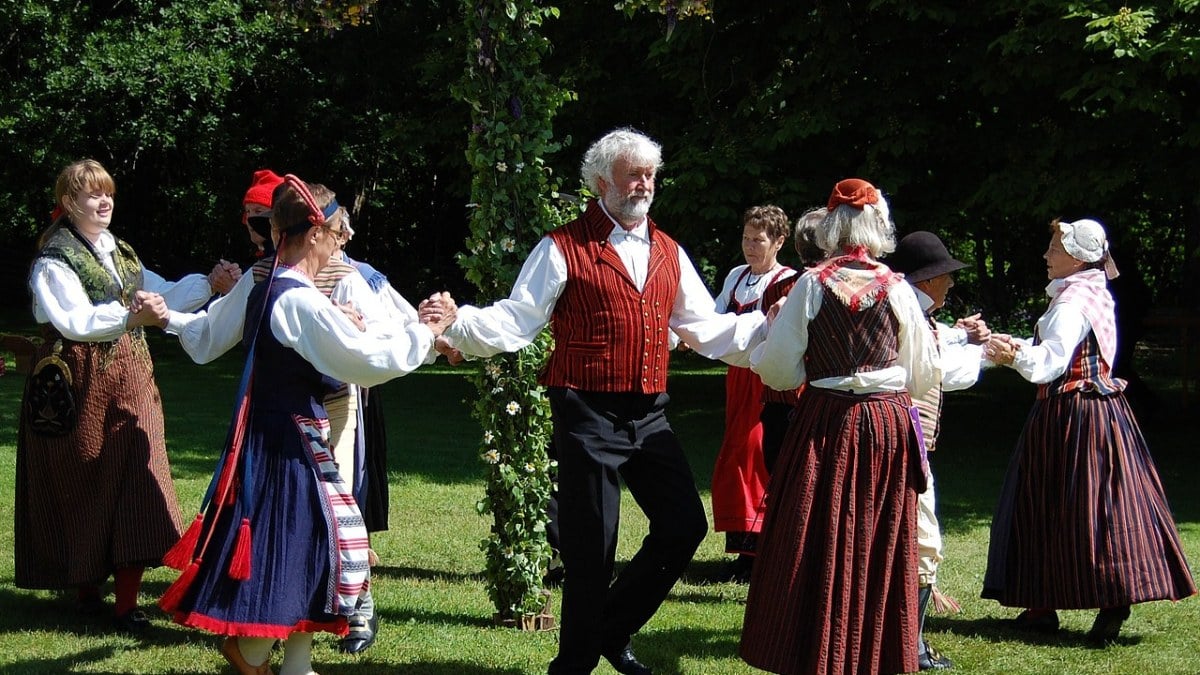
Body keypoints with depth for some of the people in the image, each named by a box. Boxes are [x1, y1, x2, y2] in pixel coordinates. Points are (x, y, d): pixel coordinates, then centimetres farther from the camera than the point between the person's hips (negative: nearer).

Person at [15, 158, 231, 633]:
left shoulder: (121, 253, 16)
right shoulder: (55, 259, -7)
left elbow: (164, 296, 13)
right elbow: (74, 322, -22)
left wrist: (208, 283, -2)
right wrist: (130, 315, -36)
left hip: (130, 384, 6)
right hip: (81, 387, -6)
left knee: (134, 486, -3)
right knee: (82, 487, 3)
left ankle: (127, 602, -3)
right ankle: (85, 589, 19)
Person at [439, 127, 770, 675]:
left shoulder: (668, 253, 14)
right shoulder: (564, 249, -4)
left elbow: (705, 328, 19)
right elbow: (514, 322, -9)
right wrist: (456, 323, -26)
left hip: (649, 417, 6)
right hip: (588, 417, -6)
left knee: (685, 526, 4)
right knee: (591, 546, -1)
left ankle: (613, 629, 23)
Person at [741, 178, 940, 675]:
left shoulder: (813, 285, -7)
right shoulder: (898, 289, -2)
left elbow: (778, 372, -5)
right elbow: (923, 375, 5)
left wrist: (771, 334, 15)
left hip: (826, 427, -2)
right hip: (890, 426, 2)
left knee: (820, 543, 6)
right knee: (880, 541, 10)